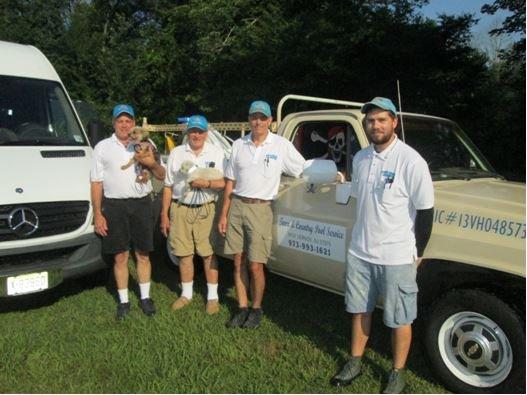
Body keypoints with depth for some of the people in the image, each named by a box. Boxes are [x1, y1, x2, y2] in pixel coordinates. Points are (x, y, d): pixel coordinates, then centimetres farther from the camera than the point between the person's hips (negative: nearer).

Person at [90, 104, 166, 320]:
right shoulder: (103, 147, 6)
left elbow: (162, 176, 11)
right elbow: (96, 182, 3)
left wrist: (153, 164, -11)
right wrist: (97, 214, -3)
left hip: (141, 203, 1)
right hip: (115, 205, -1)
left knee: (143, 254, 8)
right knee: (120, 257, 5)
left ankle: (145, 297, 21)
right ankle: (123, 301, 18)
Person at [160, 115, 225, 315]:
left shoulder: (217, 153, 4)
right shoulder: (176, 153, 10)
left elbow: (224, 183, -3)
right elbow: (168, 186, 10)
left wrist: (206, 183, -21)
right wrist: (164, 215, 8)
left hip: (206, 210, -2)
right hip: (180, 209, 2)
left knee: (208, 254, 1)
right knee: (184, 254, 8)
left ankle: (213, 296, 13)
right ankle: (186, 293, 24)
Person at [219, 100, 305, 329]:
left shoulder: (282, 145, -2)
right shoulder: (239, 145, 9)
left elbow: (304, 171, 7)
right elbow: (230, 182, 11)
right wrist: (224, 214, 9)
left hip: (260, 209, -3)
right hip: (236, 207, 4)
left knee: (255, 266, -2)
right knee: (239, 263, 8)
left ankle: (256, 309, 19)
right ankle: (243, 308, 23)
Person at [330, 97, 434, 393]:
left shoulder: (411, 161, -15)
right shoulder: (361, 158, 4)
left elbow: (425, 211, -11)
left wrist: (417, 253, -5)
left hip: (397, 257, -5)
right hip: (360, 252, 6)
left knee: (400, 319, 10)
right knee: (360, 310, 18)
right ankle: (355, 363, 36)